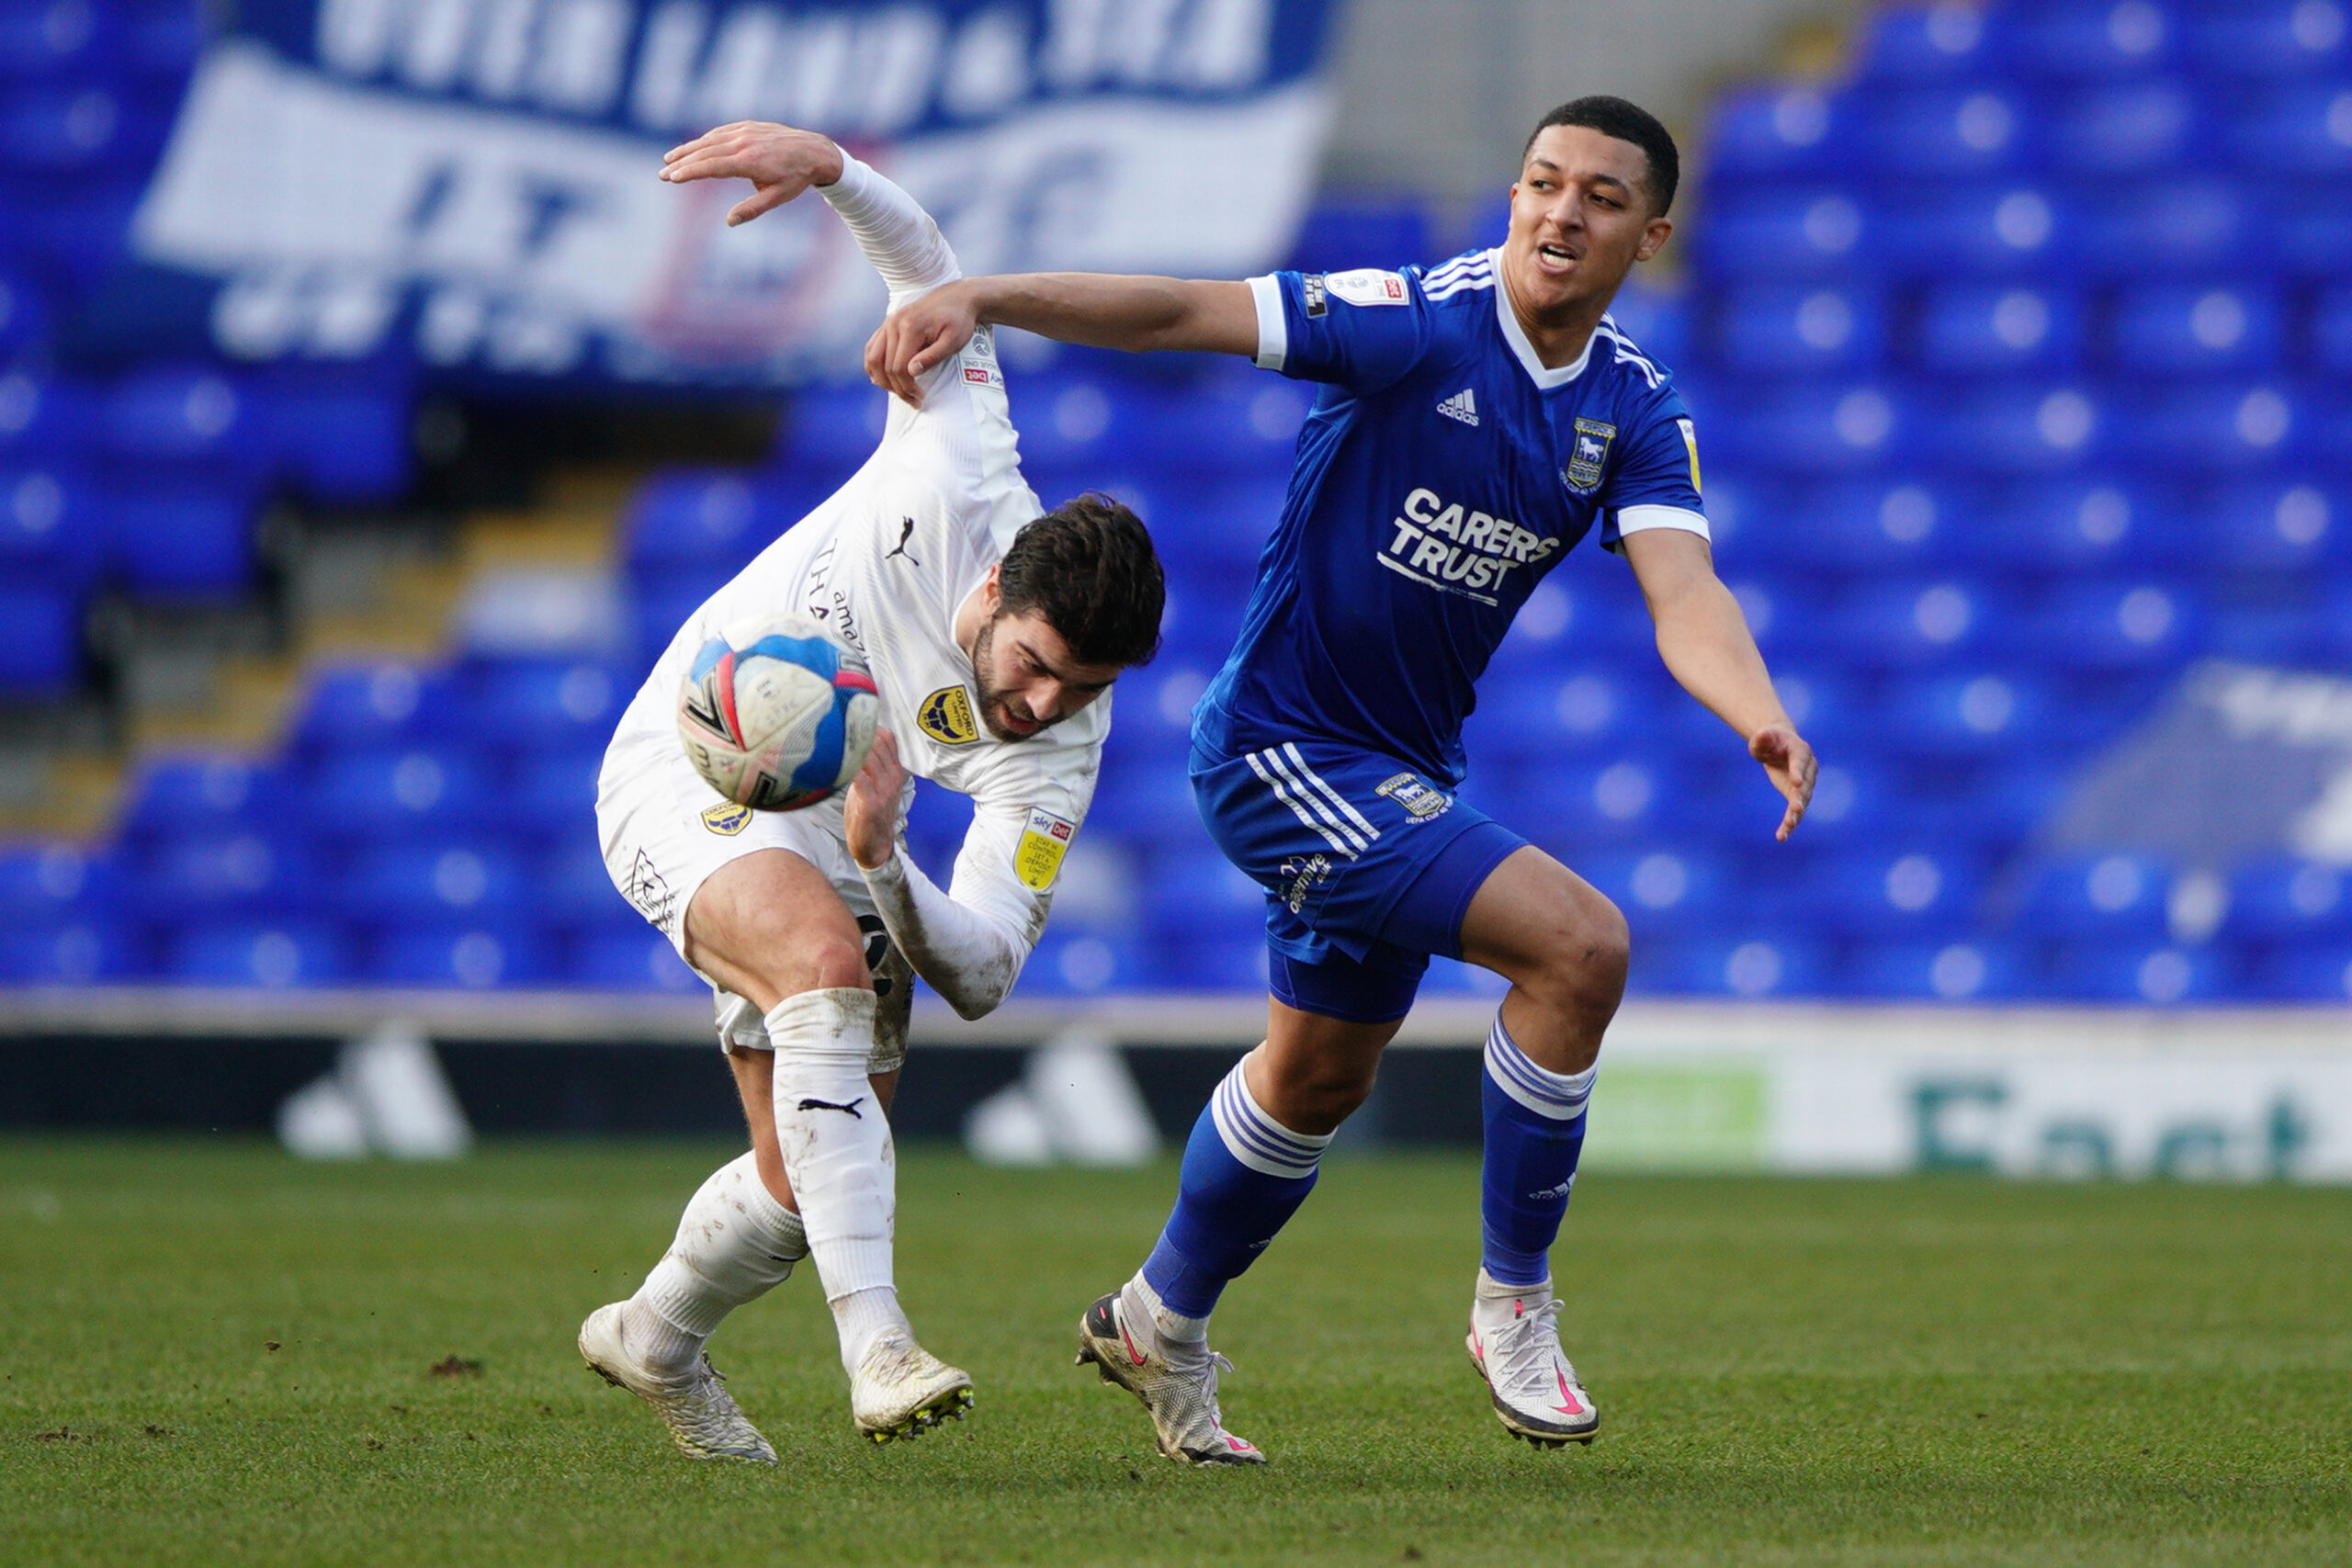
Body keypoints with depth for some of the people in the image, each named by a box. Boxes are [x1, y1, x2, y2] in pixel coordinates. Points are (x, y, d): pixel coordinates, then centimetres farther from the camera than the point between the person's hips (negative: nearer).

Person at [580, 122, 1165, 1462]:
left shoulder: (1056, 762, -20)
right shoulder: (961, 487, -25)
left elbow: (983, 975, -22)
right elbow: (931, 270, -13)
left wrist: (884, 865, -40)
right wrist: (829, 168, -28)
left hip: (822, 834, 4)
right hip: (687, 773, -4)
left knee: (815, 1175, 3)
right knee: (830, 960, -34)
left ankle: (657, 1339, 37)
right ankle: (876, 1343, -42)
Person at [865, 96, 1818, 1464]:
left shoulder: (1637, 413, -3)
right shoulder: (1415, 324, -18)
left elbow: (1685, 595, -18)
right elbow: (1179, 315, -23)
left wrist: (1763, 717, -39)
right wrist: (977, 297, -36)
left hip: (1401, 772, 8)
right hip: (1283, 748, -8)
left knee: (1320, 1076, 24)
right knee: (1578, 941, -21)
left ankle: (1161, 1324, 48)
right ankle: (1514, 1300, -7)